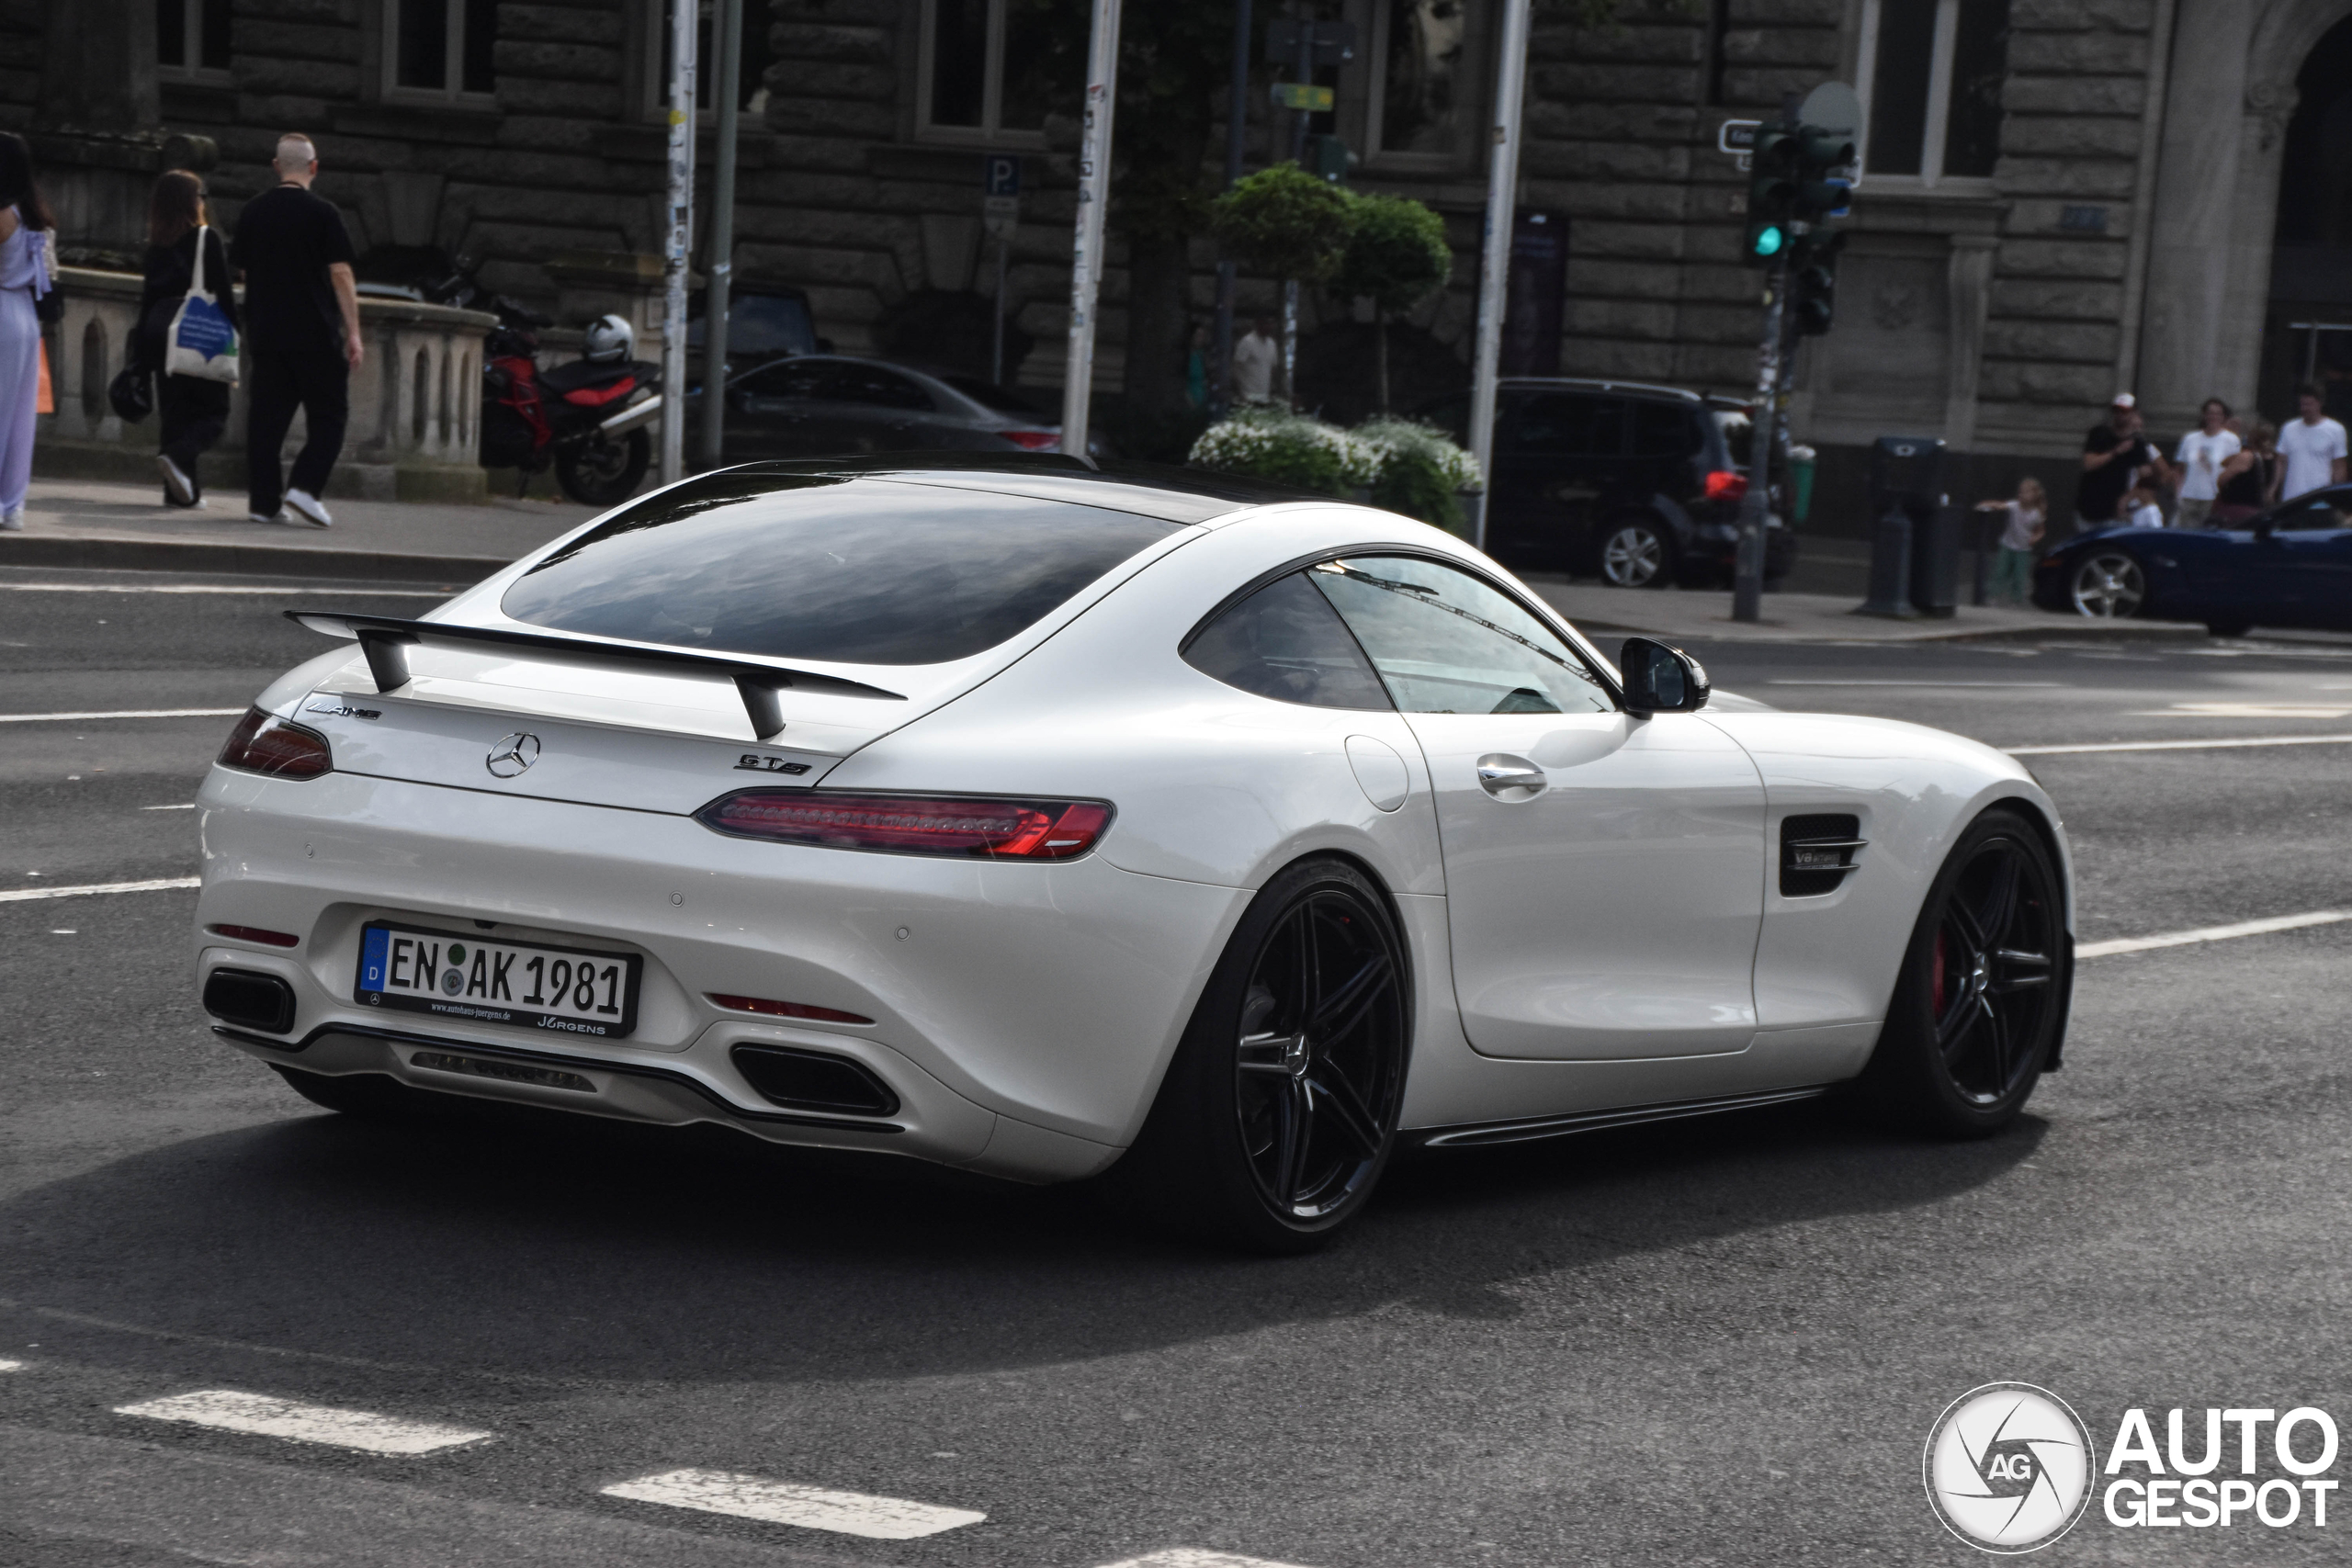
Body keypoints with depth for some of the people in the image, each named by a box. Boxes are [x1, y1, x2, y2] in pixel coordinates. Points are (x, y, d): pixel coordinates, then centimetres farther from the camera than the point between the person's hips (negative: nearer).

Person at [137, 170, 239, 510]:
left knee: (174, 410, 10)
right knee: (213, 412, 2)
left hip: (161, 330, 5)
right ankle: (179, 455, -24)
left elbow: (149, 296, 11)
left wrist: (142, 351, 15)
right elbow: (223, 291, -9)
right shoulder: (208, 238, -6)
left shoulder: (157, 245, 8)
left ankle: (182, 490, 7)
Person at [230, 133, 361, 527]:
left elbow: (243, 270, 17)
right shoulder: (321, 213, -8)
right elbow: (340, 274, -11)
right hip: (315, 333, -5)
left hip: (264, 332, 5)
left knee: (266, 417, 7)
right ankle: (304, 488, -12)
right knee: (328, 416, 4)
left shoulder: (252, 211, 8)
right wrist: (353, 332, -8)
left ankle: (264, 501, 4)